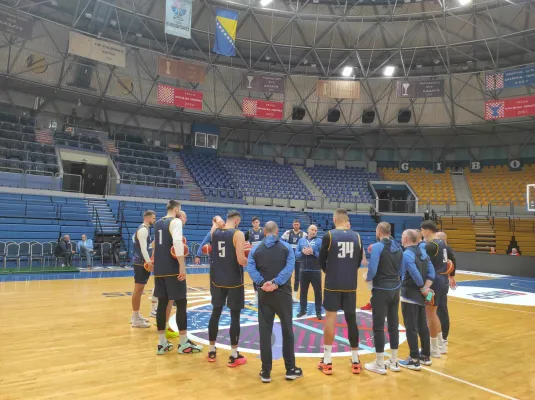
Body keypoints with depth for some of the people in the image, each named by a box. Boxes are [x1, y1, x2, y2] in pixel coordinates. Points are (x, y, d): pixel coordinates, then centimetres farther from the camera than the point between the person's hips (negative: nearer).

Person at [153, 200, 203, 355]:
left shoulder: (158, 223, 16)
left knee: (162, 303, 11)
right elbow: (177, 242, -24)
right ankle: (184, 343, 7)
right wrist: (182, 266, -23)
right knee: (181, 304, 1)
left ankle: (162, 343, 15)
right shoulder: (175, 221, -8)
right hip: (173, 270, -8)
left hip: (159, 270, 8)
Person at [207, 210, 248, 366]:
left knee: (216, 312, 16)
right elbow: (241, 260, -20)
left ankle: (212, 351, 25)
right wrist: (248, 260, 0)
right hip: (234, 281, -5)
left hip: (217, 280, 6)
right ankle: (234, 356, 8)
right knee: (235, 316, 3)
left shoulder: (215, 232, 3)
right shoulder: (238, 234, -14)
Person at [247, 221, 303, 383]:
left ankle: (266, 372, 9)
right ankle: (290, 369, 17)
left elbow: (251, 269, -8)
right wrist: (276, 283, -18)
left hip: (264, 294, 1)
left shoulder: (255, 249, 5)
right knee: (287, 330, 10)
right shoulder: (287, 247, 0)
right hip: (283, 293, -1)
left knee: (265, 332, 5)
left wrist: (262, 283, -16)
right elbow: (289, 268, -13)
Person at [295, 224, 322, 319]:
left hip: (315, 271, -3)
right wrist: (302, 252, -15)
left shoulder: (319, 241, -2)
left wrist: (313, 252, -21)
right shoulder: (301, 240, 6)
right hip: (304, 270, 3)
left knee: (317, 291, 2)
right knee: (303, 291, 13)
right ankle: (303, 310, 26)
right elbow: (296, 254, 4)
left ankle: (318, 312, 12)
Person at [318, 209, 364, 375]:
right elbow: (358, 261, 10)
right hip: (351, 285, 3)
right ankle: (355, 361, 19)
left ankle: (327, 362, 7)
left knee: (330, 318, 3)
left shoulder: (329, 236, -7)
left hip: (333, 284, -3)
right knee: (351, 318, 11)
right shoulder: (357, 236, 2)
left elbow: (322, 261, 2)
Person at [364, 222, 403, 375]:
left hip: (381, 290, -7)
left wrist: (368, 278, -2)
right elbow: (400, 270, 12)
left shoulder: (378, 246, -15)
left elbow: (372, 269, -20)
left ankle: (380, 364, 9)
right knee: (394, 324, 13)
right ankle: (394, 362, 22)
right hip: (395, 290, 7)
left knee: (378, 326, 2)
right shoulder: (398, 248, 6)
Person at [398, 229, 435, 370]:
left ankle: (414, 360, 4)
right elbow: (431, 272, 4)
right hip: (420, 295, 8)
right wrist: (425, 288, -3)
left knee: (411, 328, -1)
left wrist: (422, 288, -8)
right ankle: (426, 356, 26)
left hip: (410, 295, -8)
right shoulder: (423, 252, 8)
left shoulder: (407, 254, -17)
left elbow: (415, 274, -23)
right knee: (423, 326, 16)